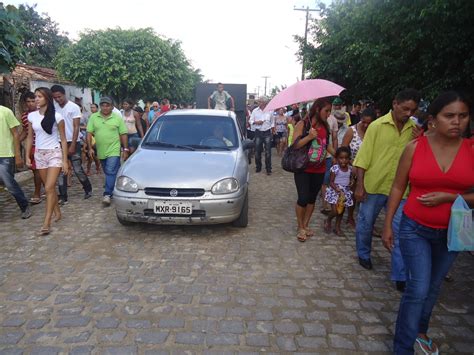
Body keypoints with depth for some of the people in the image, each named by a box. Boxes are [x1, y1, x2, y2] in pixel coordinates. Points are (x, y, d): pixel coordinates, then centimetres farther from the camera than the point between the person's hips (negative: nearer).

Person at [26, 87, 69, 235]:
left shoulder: (56, 116, -8)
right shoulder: (32, 116, 3)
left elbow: (63, 139, -6)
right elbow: (30, 137, 12)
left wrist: (65, 160, -9)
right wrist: (27, 156, 5)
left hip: (54, 153, -5)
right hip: (39, 154, 5)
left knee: (49, 188, -11)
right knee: (50, 188, 13)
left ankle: (46, 223, -7)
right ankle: (57, 213, 30)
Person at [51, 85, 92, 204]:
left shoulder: (74, 107, -7)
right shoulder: (54, 107, 6)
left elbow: (76, 127, -10)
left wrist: (72, 145, -15)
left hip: (73, 143, -4)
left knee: (78, 170, 1)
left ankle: (88, 189, 21)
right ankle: (63, 197, 9)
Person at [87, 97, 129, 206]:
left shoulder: (117, 118, 0)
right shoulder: (93, 117, 4)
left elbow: (123, 134, 1)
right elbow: (89, 133, 4)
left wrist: (125, 149, -2)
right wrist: (90, 148, -4)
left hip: (113, 150, -3)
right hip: (101, 151, 4)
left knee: (111, 172, -12)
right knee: (108, 173, 14)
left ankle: (107, 194, -11)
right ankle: (113, 191, 29)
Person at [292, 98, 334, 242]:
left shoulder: (325, 126, 6)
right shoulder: (302, 124, -9)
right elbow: (294, 145, -15)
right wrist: (309, 136, -25)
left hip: (319, 169, 5)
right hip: (303, 168, -5)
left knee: (312, 198, 10)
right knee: (303, 198, -5)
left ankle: (305, 225, 26)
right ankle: (300, 227, 14)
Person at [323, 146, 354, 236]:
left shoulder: (350, 168, 1)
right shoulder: (335, 168, -15)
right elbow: (331, 182, -13)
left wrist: (351, 182, -5)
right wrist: (338, 190, -25)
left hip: (346, 192, 5)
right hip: (335, 191, -5)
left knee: (341, 211, 13)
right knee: (335, 211, -12)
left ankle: (337, 227, 29)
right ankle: (328, 221, 20)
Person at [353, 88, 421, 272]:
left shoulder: (414, 129, 3)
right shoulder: (377, 125, -8)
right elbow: (363, 157, -8)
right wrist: (360, 185, -11)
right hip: (373, 186, -2)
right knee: (365, 224, 13)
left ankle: (402, 275, 14)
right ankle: (364, 255, 38)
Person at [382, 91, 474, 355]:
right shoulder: (415, 147, -8)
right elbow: (398, 188, -2)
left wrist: (448, 197, -19)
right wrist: (388, 225, -2)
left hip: (451, 232, 3)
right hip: (415, 229, -2)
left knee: (433, 287, 18)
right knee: (418, 289, -7)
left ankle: (420, 331, 43)